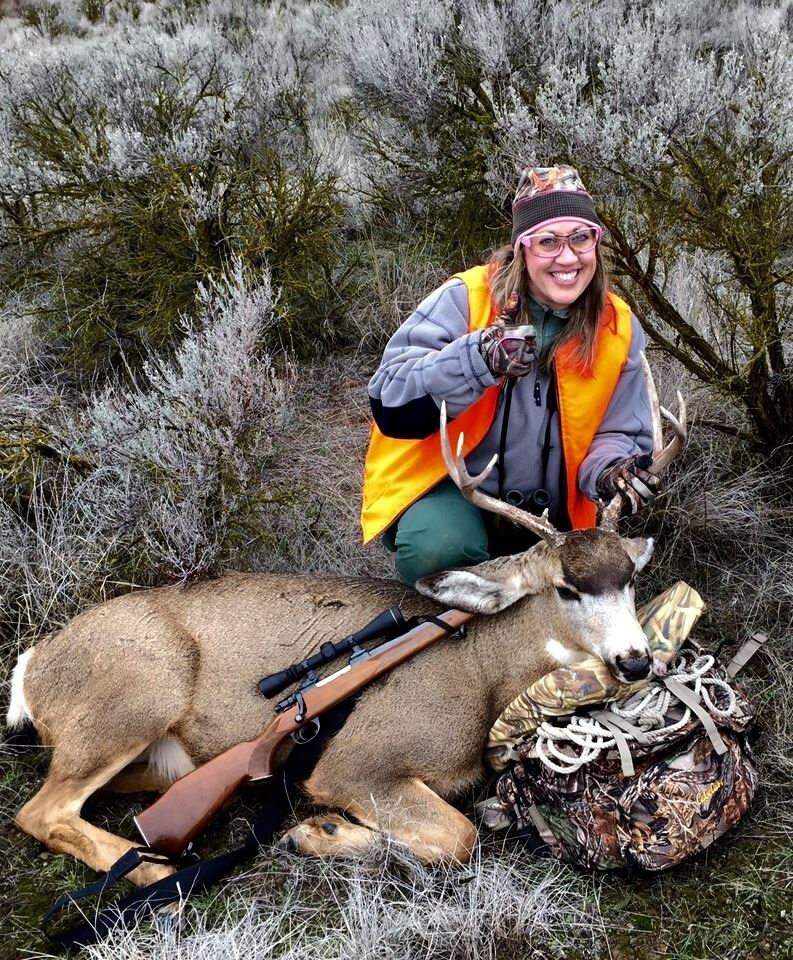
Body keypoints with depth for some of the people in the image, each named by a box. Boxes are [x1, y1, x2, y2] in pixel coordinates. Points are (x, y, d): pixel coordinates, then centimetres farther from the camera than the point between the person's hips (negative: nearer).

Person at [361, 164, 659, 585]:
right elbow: (390, 406, -25)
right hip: (452, 488, -4)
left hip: (545, 513, 5)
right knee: (439, 551, -32)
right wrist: (477, 359, -41)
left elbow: (618, 434, 1)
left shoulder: (617, 328, -5)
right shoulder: (465, 300, -18)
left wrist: (610, 472, -23)